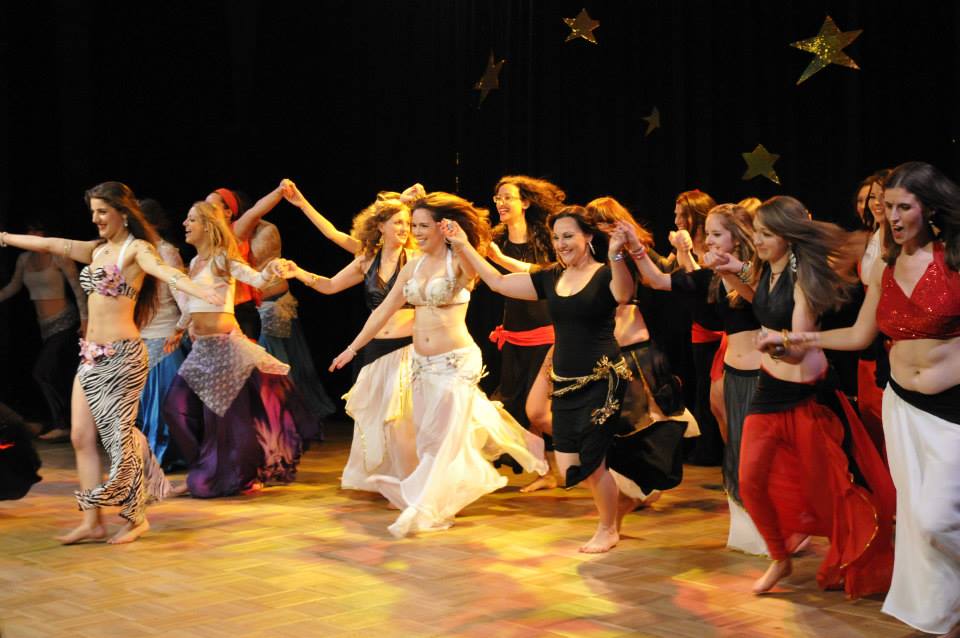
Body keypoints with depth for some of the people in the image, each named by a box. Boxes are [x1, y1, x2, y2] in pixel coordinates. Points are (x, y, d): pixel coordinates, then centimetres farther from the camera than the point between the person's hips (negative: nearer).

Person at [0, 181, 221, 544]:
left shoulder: (137, 249, -8)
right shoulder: (97, 250, 14)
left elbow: (163, 270, -27)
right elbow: (49, 245, 24)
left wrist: (197, 290, -46)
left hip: (121, 356, -8)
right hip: (91, 355, 8)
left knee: (120, 438, -2)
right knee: (82, 437, 6)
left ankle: (137, 519, 13)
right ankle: (92, 522, 13)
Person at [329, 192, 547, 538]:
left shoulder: (459, 262, -9)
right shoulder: (413, 266, 7)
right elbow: (384, 310, 12)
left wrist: (461, 243, -42)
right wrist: (353, 347, 13)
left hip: (457, 361, -6)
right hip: (422, 362, 6)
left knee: (444, 435, -1)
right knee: (430, 434, 13)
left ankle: (424, 509, 6)